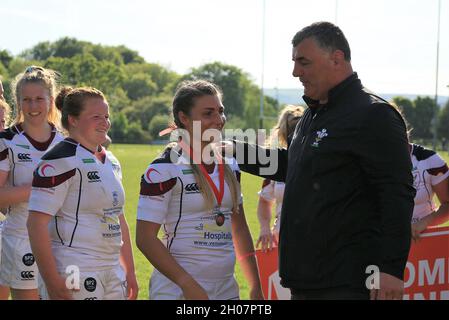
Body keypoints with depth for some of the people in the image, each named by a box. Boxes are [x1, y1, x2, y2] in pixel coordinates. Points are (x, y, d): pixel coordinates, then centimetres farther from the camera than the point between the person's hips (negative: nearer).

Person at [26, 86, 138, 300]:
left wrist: (129, 271, 19)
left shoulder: (111, 162, 15)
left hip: (113, 273, 8)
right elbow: (36, 222, -17)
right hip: (74, 276, -8)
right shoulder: (60, 160, -11)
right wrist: (52, 282, -22)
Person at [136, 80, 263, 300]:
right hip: (177, 291, -6)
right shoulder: (164, 169, -10)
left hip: (226, 289, 6)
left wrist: (256, 286, 12)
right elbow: (145, 238, -14)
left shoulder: (229, 166, 11)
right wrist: (188, 284, -20)